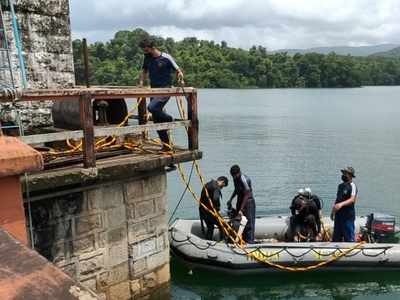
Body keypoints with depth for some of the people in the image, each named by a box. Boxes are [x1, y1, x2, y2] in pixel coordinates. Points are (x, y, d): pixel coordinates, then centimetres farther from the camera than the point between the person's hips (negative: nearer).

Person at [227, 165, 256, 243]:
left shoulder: (244, 180, -24)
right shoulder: (235, 178, 2)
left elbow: (246, 195, -24)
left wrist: (241, 209, -26)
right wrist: (230, 200, 12)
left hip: (248, 202, -8)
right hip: (240, 201, 9)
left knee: (248, 222, -5)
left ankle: (250, 241, 1)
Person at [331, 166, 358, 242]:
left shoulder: (352, 186, -10)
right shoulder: (340, 186, 15)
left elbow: (352, 199, -24)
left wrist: (341, 204, -39)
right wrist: (333, 211, 22)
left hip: (348, 215, -8)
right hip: (338, 214, 8)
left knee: (349, 237, -3)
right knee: (336, 237, 15)